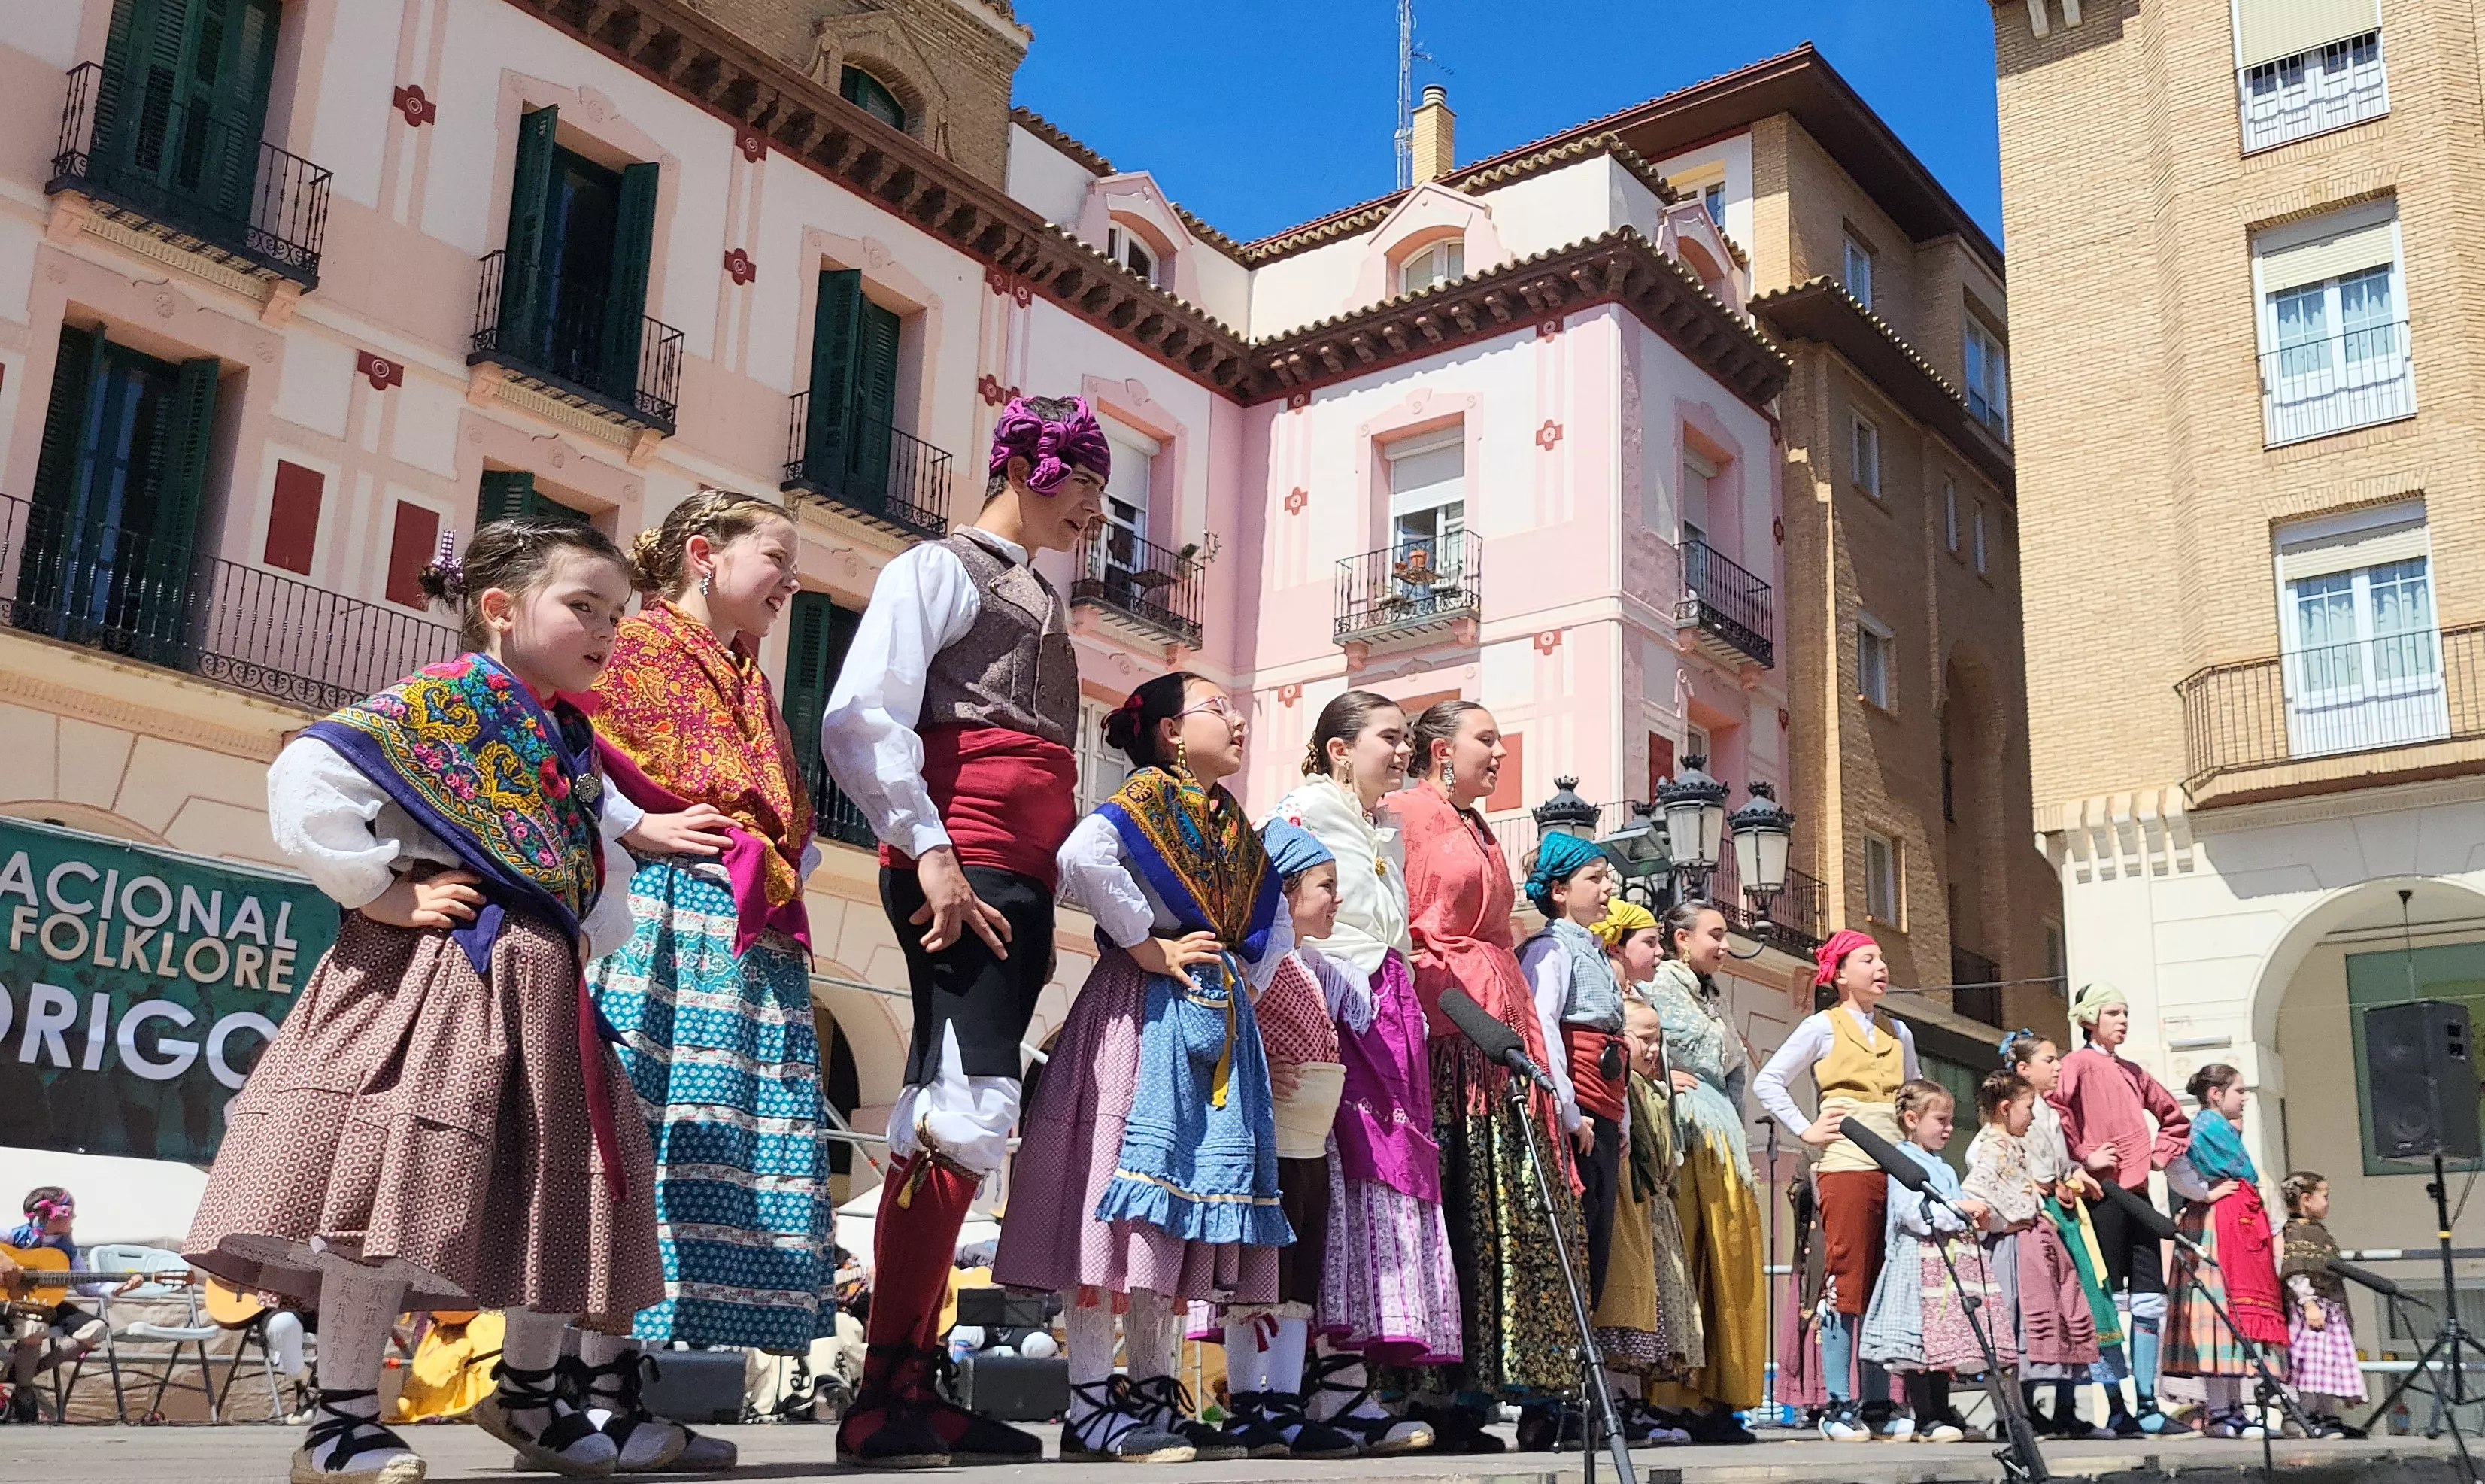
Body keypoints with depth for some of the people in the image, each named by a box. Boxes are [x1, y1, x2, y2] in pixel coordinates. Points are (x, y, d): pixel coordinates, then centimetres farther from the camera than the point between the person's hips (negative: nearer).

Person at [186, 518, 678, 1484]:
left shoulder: (572, 738, 16)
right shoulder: (439, 703, -8)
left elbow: (607, 852, 29)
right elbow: (307, 778, -21)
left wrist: (597, 934, 12)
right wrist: (383, 895, -18)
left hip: (545, 987, 8)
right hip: (439, 977, -8)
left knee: (563, 1191, 10)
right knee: (400, 1181, -10)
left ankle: (528, 1391, 29)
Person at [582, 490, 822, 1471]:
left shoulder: (752, 687, 29)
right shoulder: (636, 643, 5)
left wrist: (780, 874, 10)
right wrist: (643, 828, -13)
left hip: (752, 939, 8)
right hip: (663, 915, -8)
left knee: (717, 1151, 2)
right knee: (636, 1142, -12)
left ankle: (622, 1384, 5)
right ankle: (600, 1391, -10)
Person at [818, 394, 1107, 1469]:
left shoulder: (1038, 600, 28)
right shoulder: (941, 569, 2)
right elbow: (861, 720, -12)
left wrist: (1044, 908, 18)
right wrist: (929, 853, -19)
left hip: (1020, 876, 9)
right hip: (960, 866, -9)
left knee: (953, 1118, 5)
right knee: (969, 1112, -17)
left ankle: (914, 1389, 8)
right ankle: (884, 1396, -13)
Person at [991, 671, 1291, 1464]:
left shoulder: (1236, 823, 20)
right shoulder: (1145, 797, -4)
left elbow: (1276, 922, 29)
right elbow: (1083, 857, -25)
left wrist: (1248, 985, 12)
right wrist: (1147, 948, -18)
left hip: (1218, 1024, 8)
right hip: (1145, 1013, -8)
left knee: (1183, 1203, 8)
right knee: (1120, 1193, -10)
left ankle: (1154, 1396, 14)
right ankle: (1092, 1408, -7)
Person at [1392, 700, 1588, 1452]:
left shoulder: (1482, 835, 26)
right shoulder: (1404, 814, 0)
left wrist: (1521, 1034, 20)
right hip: (1439, 1030, -9)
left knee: (1500, 1210, 2)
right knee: (1450, 1207, -11)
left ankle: (1474, 1388, 4)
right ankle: (1437, 1395, -9)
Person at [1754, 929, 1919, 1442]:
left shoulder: (1899, 1033, 18)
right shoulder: (1824, 1025, 3)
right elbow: (1768, 1081, 0)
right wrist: (1806, 1131, -4)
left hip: (1896, 1166, 5)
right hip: (1846, 1165, -5)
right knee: (1846, 1284, -6)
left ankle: (1878, 1407, 10)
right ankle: (1838, 1408, -3)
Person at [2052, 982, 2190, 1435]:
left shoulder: (2133, 1071, 19)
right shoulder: (2080, 1062, -3)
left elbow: (2175, 1118, 33)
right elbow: (2054, 1105, -23)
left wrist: (2160, 1154, 17)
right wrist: (2084, 1155, -17)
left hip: (2138, 1193, 7)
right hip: (2104, 1193, -7)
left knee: (2149, 1299, 5)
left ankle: (2146, 1406, 11)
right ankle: (2115, 1410, -1)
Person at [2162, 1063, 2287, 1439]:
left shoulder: (2228, 1131, 22)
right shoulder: (2205, 1126, -8)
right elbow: (2173, 1167, -25)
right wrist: (2205, 1194, -16)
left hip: (2242, 1225, 10)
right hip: (2214, 1224, -10)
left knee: (2239, 1312, 8)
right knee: (2220, 1310, -11)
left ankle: (2234, 1410, 11)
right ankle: (2218, 1413, -12)